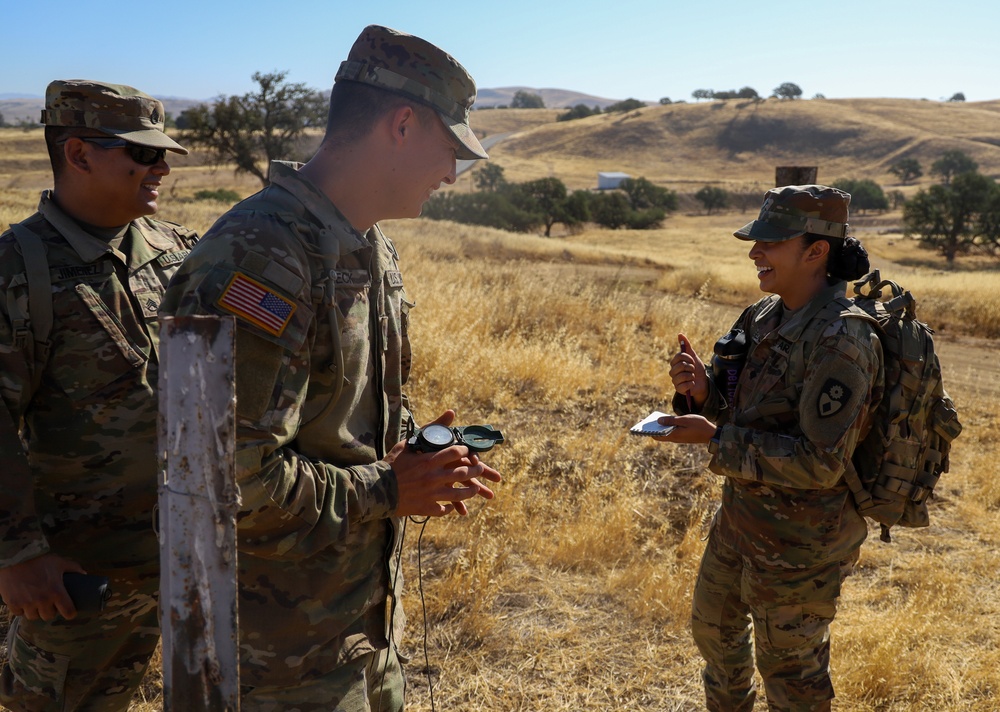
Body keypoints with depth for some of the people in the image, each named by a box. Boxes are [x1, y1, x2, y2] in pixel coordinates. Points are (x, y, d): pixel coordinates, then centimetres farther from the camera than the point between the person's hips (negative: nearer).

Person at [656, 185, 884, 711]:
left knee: (788, 668, 12)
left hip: (798, 541, -8)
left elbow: (821, 462, -28)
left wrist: (714, 438, -27)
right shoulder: (766, 316, -1)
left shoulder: (838, 341, -26)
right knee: (713, 627, 27)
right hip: (741, 518, 9)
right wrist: (702, 391, -14)